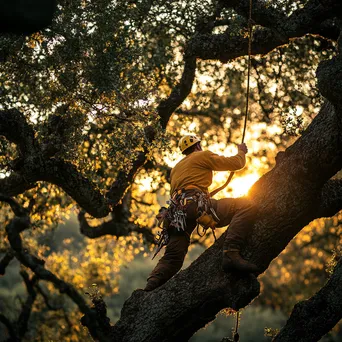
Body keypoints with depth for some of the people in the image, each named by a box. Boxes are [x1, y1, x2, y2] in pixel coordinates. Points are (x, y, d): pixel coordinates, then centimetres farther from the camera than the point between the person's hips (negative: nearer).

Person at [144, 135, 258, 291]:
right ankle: (231, 254, -32)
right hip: (196, 204, -7)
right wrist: (241, 152, 35)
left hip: (177, 211, 8)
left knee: (172, 257, 9)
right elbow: (236, 163, 13)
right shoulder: (203, 155, 15)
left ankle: (149, 289, -14)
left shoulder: (176, 168, 36)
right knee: (246, 207, -11)